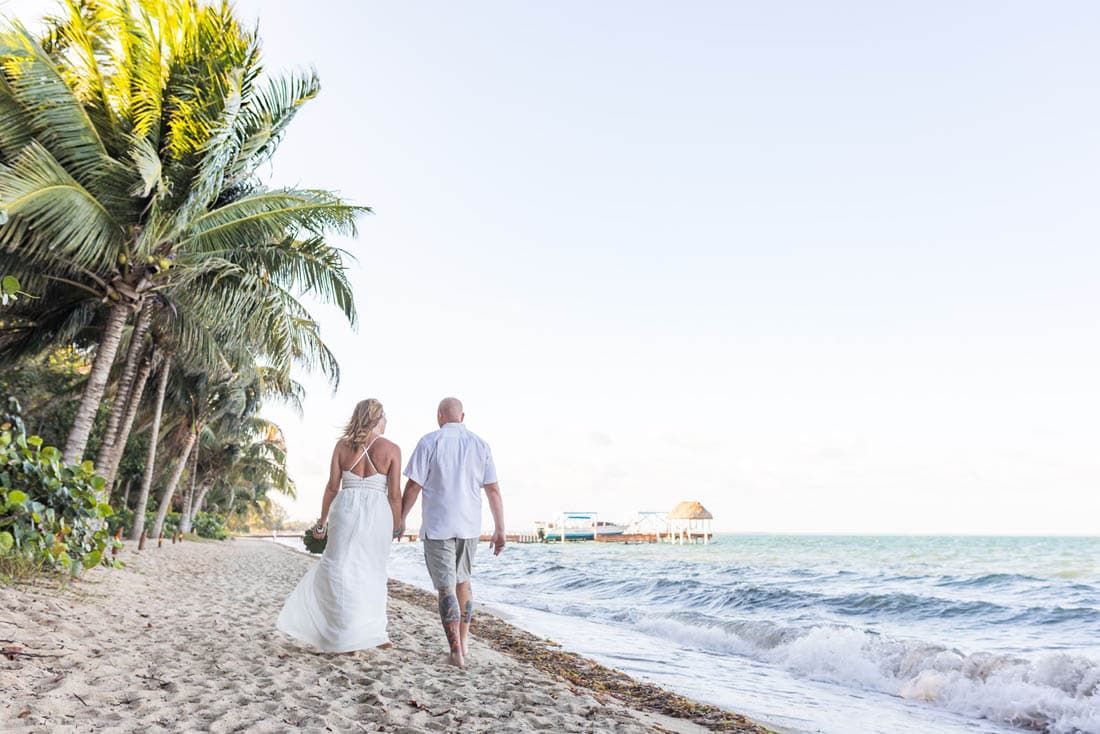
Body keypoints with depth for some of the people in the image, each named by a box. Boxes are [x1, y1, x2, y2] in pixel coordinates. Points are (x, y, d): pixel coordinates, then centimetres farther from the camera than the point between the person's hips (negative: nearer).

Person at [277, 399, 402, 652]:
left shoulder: (342, 445, 4)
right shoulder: (391, 449, -2)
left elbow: (332, 486, 4)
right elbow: (394, 494, -3)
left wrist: (322, 521, 13)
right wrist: (396, 527, 8)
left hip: (345, 509, 1)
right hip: (377, 513, -1)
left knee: (340, 570, 8)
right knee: (371, 574, 13)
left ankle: (348, 639, 9)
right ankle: (372, 633, 19)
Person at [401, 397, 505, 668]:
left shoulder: (429, 442, -7)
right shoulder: (480, 445, 2)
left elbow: (413, 487, -8)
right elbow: (493, 490, 0)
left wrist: (400, 519, 4)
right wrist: (499, 529, 5)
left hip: (437, 526, -3)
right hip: (469, 526, 4)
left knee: (446, 587, 2)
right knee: (463, 580, 22)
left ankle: (456, 653, 1)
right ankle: (463, 642, 27)